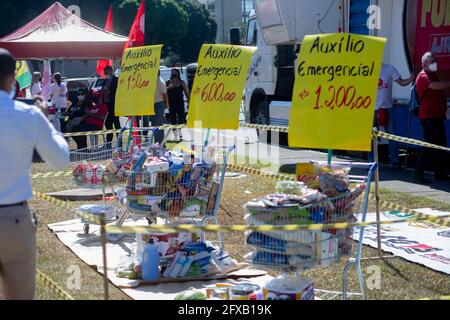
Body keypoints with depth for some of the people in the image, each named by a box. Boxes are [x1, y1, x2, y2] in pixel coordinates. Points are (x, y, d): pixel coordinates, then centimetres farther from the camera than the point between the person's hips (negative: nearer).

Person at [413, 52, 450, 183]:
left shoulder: (433, 75, 21)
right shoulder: (423, 76, -10)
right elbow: (435, 86, -28)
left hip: (437, 116, 10)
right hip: (428, 117, -10)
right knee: (430, 145, -12)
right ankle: (419, 173, -8)